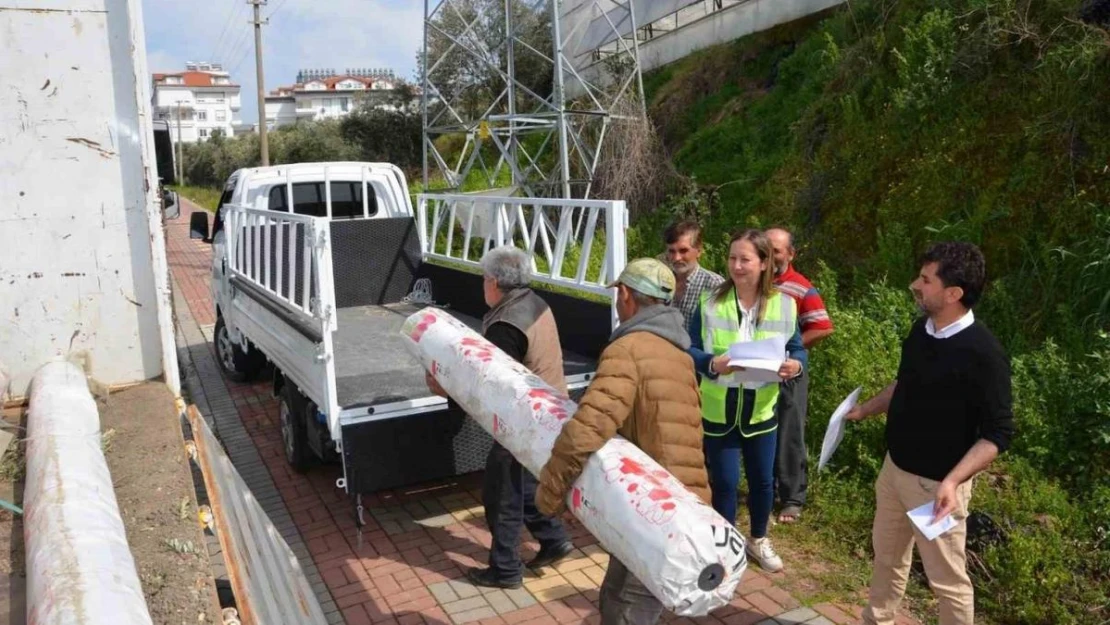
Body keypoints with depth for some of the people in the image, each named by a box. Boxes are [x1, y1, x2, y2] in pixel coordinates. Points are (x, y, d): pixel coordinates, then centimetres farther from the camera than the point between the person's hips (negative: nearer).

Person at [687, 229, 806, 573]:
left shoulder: (784, 305, -4)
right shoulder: (711, 302, -7)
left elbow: (797, 350, 4)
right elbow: (690, 351, -7)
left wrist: (795, 365, -19)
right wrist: (712, 364, -27)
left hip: (761, 409, 2)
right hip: (719, 410, -2)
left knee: (762, 478, 15)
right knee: (724, 481, 6)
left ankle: (758, 540, 40)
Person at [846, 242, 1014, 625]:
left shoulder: (982, 353, -24)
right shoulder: (921, 330, -1)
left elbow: (998, 433, -21)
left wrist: (953, 481, -31)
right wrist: (865, 410, 18)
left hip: (935, 484, -7)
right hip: (894, 467, 8)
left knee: (947, 579, 8)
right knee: (887, 555, 23)